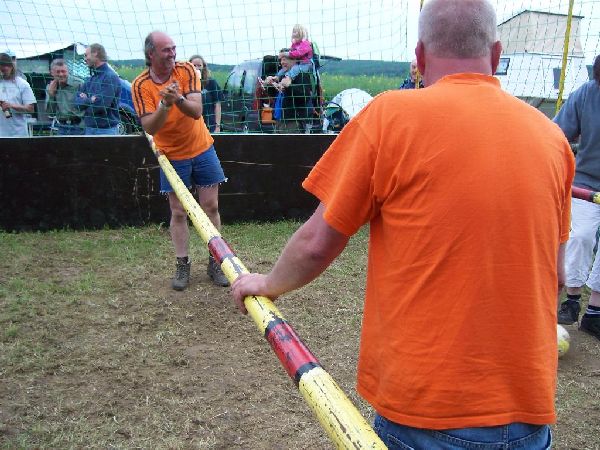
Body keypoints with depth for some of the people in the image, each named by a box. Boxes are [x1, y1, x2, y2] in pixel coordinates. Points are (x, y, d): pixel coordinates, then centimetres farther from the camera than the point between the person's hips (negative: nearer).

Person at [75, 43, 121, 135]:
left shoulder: (110, 77, -11)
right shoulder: (91, 78, 16)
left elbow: (101, 105, -20)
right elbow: (77, 101, 9)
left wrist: (85, 102, -2)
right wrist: (90, 100, -11)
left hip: (106, 130, -8)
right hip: (89, 129, 8)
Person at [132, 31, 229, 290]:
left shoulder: (186, 70, -9)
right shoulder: (141, 85, -11)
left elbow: (196, 111, -19)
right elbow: (149, 128, -18)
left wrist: (179, 99, -39)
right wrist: (165, 104, -34)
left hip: (202, 149, 1)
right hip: (172, 156, -1)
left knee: (211, 206, 2)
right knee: (178, 212, 3)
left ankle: (215, 262, 13)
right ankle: (182, 265, 14)